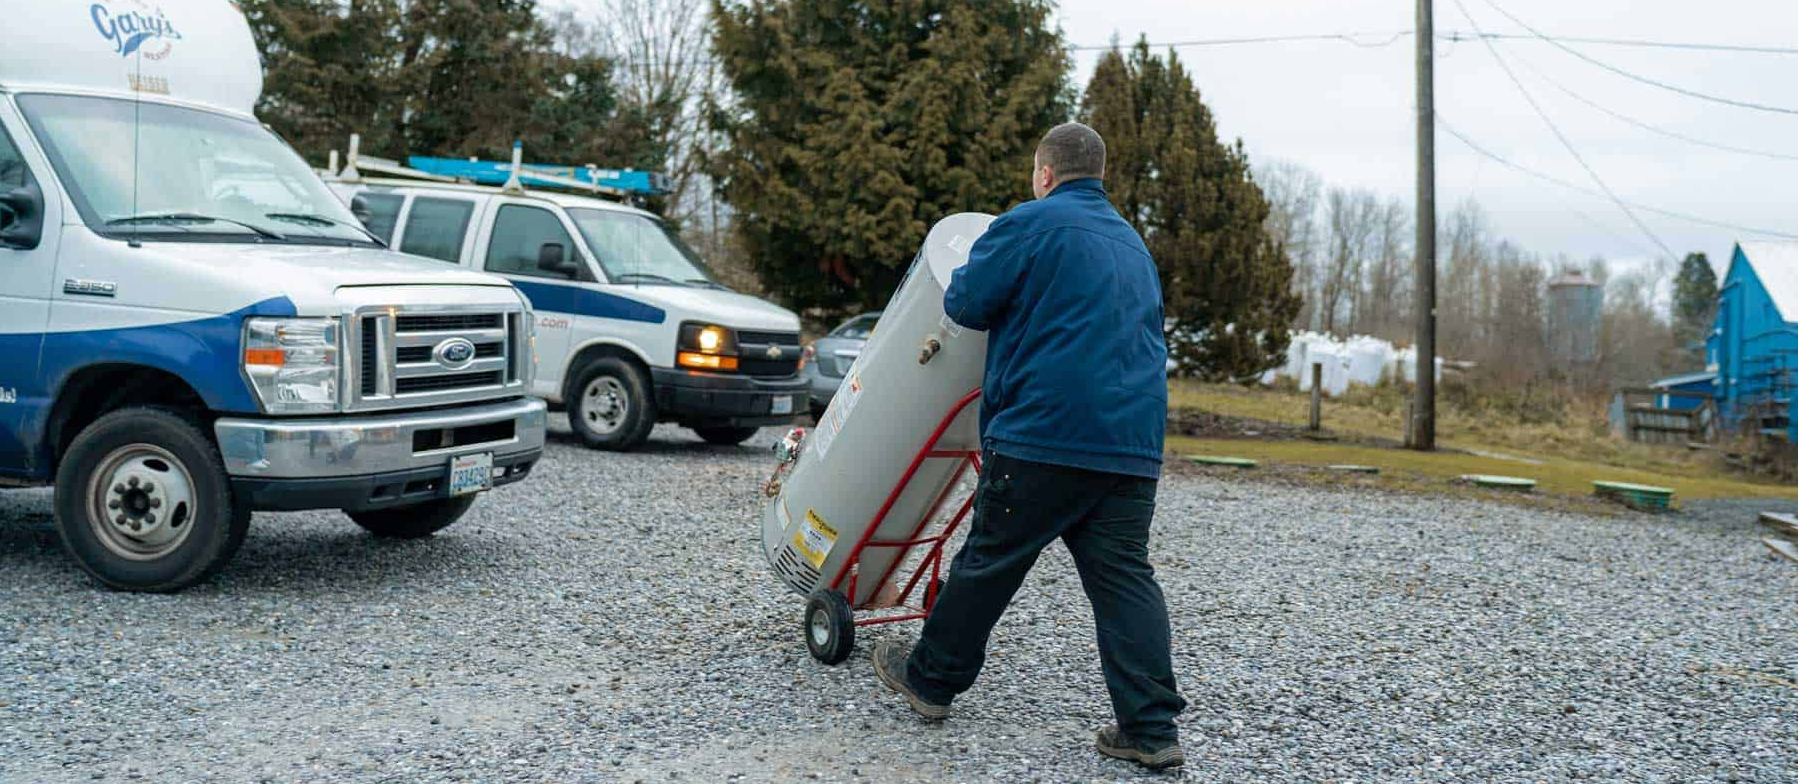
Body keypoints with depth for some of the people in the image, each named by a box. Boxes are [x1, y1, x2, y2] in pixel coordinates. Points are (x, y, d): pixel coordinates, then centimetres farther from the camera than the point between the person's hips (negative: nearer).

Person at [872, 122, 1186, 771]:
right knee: (1125, 579, 5)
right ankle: (1151, 729, 2)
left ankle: (931, 679, 24)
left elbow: (965, 303, 0)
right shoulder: (1133, 243, 22)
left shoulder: (1031, 223, -2)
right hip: (1134, 445, 6)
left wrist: (961, 281, 23)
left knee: (989, 560, 7)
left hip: (1044, 434, -6)